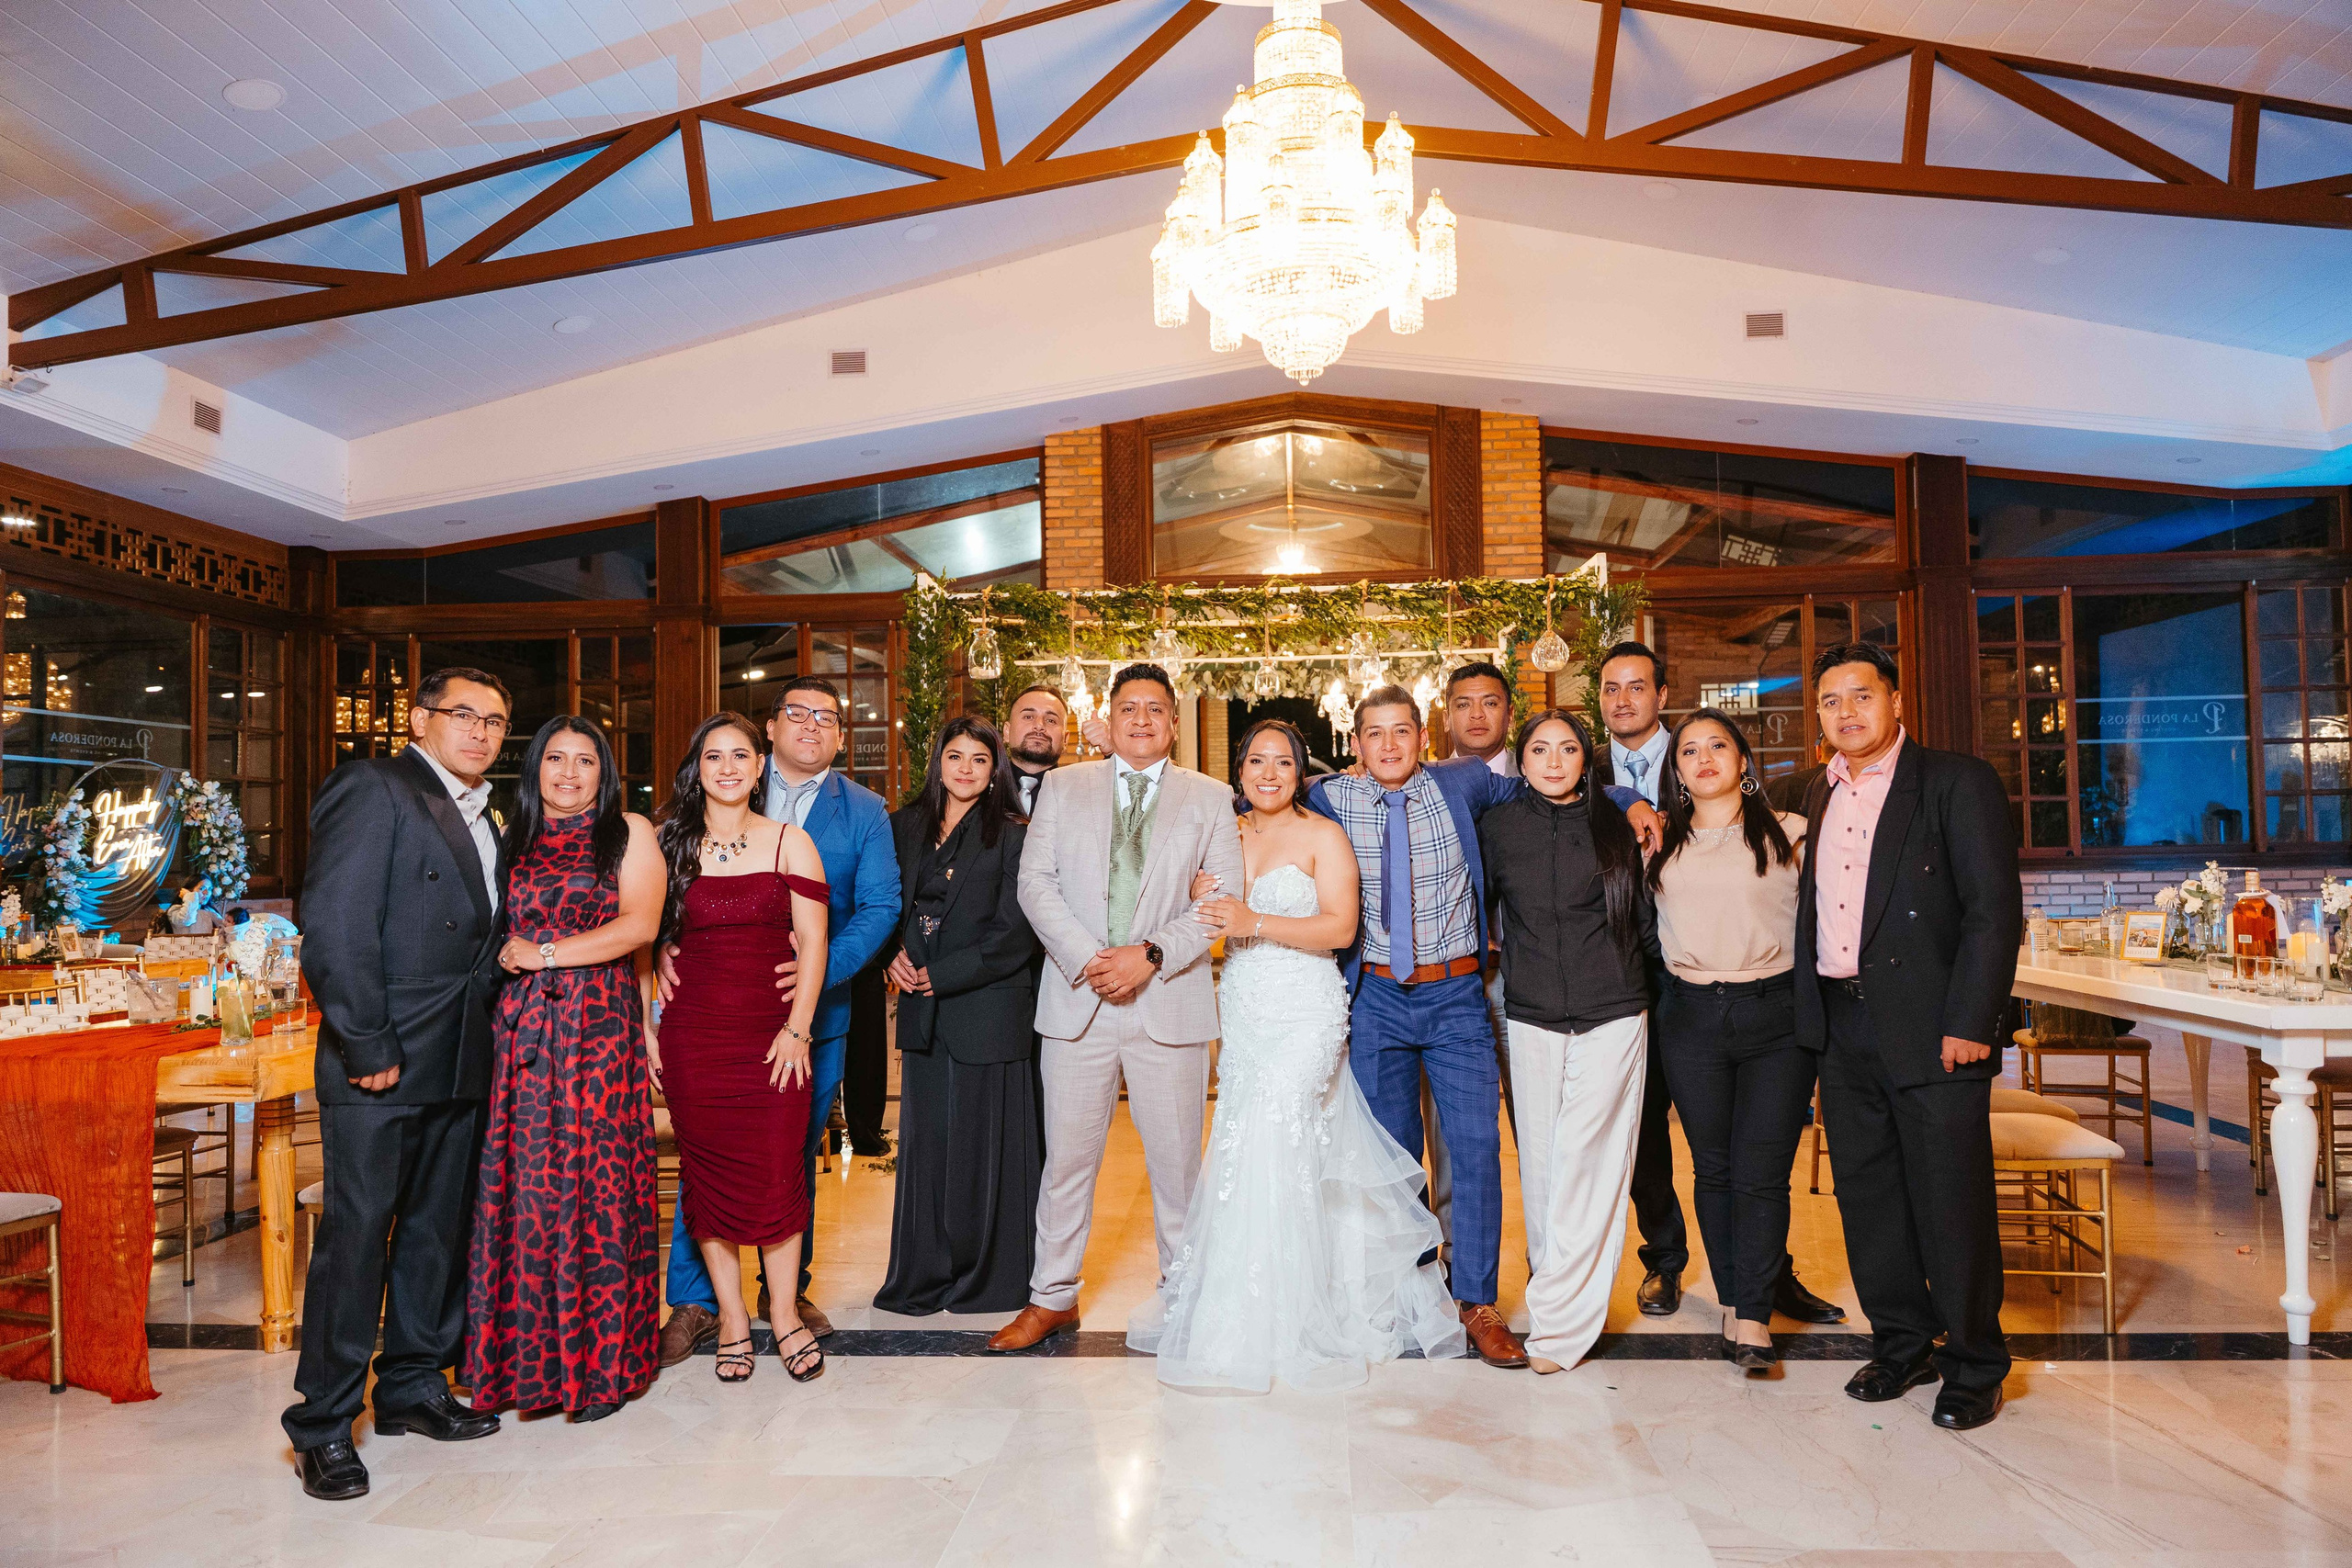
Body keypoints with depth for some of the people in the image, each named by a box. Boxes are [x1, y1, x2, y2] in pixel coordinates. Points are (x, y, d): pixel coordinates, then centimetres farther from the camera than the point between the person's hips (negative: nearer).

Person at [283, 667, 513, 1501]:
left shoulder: (481, 816, 16)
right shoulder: (373, 787, -9)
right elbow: (333, 925, -17)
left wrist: (486, 1031, 8)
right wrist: (368, 1046, -17)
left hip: (460, 1062, 8)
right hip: (381, 1064, -8)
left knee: (438, 1230, 15)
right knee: (356, 1234, 0)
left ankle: (412, 1386, 30)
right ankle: (324, 1425, 12)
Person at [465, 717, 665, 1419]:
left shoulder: (628, 832, 6)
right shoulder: (516, 840, 17)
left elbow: (640, 924, -5)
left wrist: (546, 953, -7)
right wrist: (507, 954, 0)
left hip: (600, 1026, -3)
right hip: (522, 1030, 3)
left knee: (594, 1185, -2)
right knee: (522, 1187, 0)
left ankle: (600, 1363, 9)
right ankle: (531, 1358, 13)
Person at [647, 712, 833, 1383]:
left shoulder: (790, 843, 3)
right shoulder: (670, 844, 7)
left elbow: (812, 943, -1)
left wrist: (797, 1028, -8)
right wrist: (646, 1026, 0)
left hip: (772, 1032, -1)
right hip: (692, 1032, 1)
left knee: (776, 1172, -2)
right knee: (706, 1172, 6)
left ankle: (783, 1312, 15)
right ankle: (730, 1314, 21)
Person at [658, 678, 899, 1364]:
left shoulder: (865, 811, 2)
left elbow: (880, 906, -6)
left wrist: (822, 968, -21)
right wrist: (667, 945, -15)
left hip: (814, 1009, 1)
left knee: (797, 1153, 14)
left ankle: (785, 1290, 31)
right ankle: (694, 1300, 17)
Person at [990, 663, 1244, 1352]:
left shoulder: (1210, 798, 7)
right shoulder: (1063, 786, 10)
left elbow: (1225, 896, -1)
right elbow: (1035, 882, 2)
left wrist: (1152, 954, -13)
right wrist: (1088, 959, -11)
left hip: (1170, 1002, 0)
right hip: (1077, 999, 1)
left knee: (1177, 1159, 7)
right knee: (1067, 1154, 7)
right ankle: (1053, 1297, 22)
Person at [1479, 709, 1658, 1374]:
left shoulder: (1616, 825, 3)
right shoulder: (1497, 827, 5)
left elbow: (1648, 926, 10)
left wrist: (1654, 857, 1)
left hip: (1611, 1019, -1)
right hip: (1531, 1019, 2)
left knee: (1587, 1166, -3)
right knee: (1540, 1163, 6)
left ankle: (1559, 1320, 4)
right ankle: (1555, 1283, 23)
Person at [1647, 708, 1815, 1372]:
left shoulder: (1786, 834, 4)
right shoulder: (1660, 842, 11)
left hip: (1774, 1013, -2)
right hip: (1691, 1018, 2)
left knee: (1761, 1172, -5)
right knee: (1712, 1168, 9)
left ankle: (1753, 1317, 4)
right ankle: (1732, 1299, 22)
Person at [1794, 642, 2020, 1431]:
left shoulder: (1957, 782, -4)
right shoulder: (1818, 800, 14)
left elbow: (1995, 910, -10)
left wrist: (1968, 1024, -16)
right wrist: (1812, 1017, 8)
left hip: (1930, 1029, -6)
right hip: (1843, 1028, 6)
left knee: (1953, 1201, 2)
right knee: (1866, 1196, 13)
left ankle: (1974, 1366, 19)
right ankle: (1902, 1344, 28)